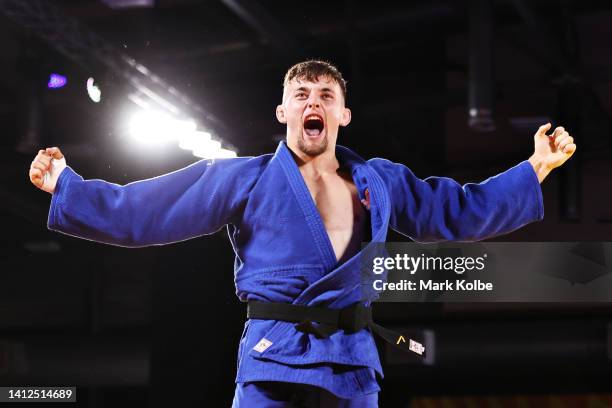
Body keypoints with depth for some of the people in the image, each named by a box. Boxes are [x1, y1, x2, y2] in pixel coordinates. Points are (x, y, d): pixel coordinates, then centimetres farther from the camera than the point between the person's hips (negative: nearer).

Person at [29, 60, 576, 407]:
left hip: (353, 363, 3)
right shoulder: (244, 178, 8)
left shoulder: (382, 182, 16)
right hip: (272, 359, -3)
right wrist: (65, 187, 2)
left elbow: (463, 211, 23)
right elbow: (140, 212, 7)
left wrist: (537, 169, 21)